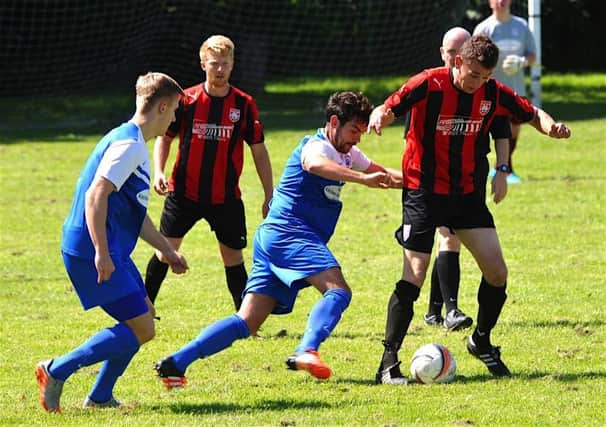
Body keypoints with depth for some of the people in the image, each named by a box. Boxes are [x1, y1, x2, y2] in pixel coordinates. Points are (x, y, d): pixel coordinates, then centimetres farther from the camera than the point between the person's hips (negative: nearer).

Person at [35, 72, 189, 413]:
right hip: (90, 252, -11)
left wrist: (167, 249, 31)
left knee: (145, 313, 16)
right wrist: (101, 254, -28)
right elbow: (95, 195, -25)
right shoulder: (129, 145, -15)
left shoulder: (135, 145, 19)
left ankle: (100, 397, 18)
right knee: (142, 329, -10)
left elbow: (134, 212, 28)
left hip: (111, 251, 11)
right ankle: (56, 372, -8)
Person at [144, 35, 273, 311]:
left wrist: (270, 196, 2)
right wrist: (158, 172, -9)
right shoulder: (186, 100, -4)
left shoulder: (244, 104, -2)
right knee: (165, 251, 2)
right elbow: (164, 137, 7)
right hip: (184, 193, 0)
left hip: (226, 197, 0)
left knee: (233, 258, 2)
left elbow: (259, 151, 4)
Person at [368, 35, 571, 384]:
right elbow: (388, 110, -13)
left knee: (497, 272, -4)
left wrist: (550, 126, -11)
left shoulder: (493, 93, -2)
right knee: (414, 277, -10)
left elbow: (531, 114, 11)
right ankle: (389, 362, -3)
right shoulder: (428, 85, -14)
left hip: (468, 194, 4)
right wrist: (379, 118, -37)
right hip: (424, 193, -4)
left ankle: (482, 341, 21)